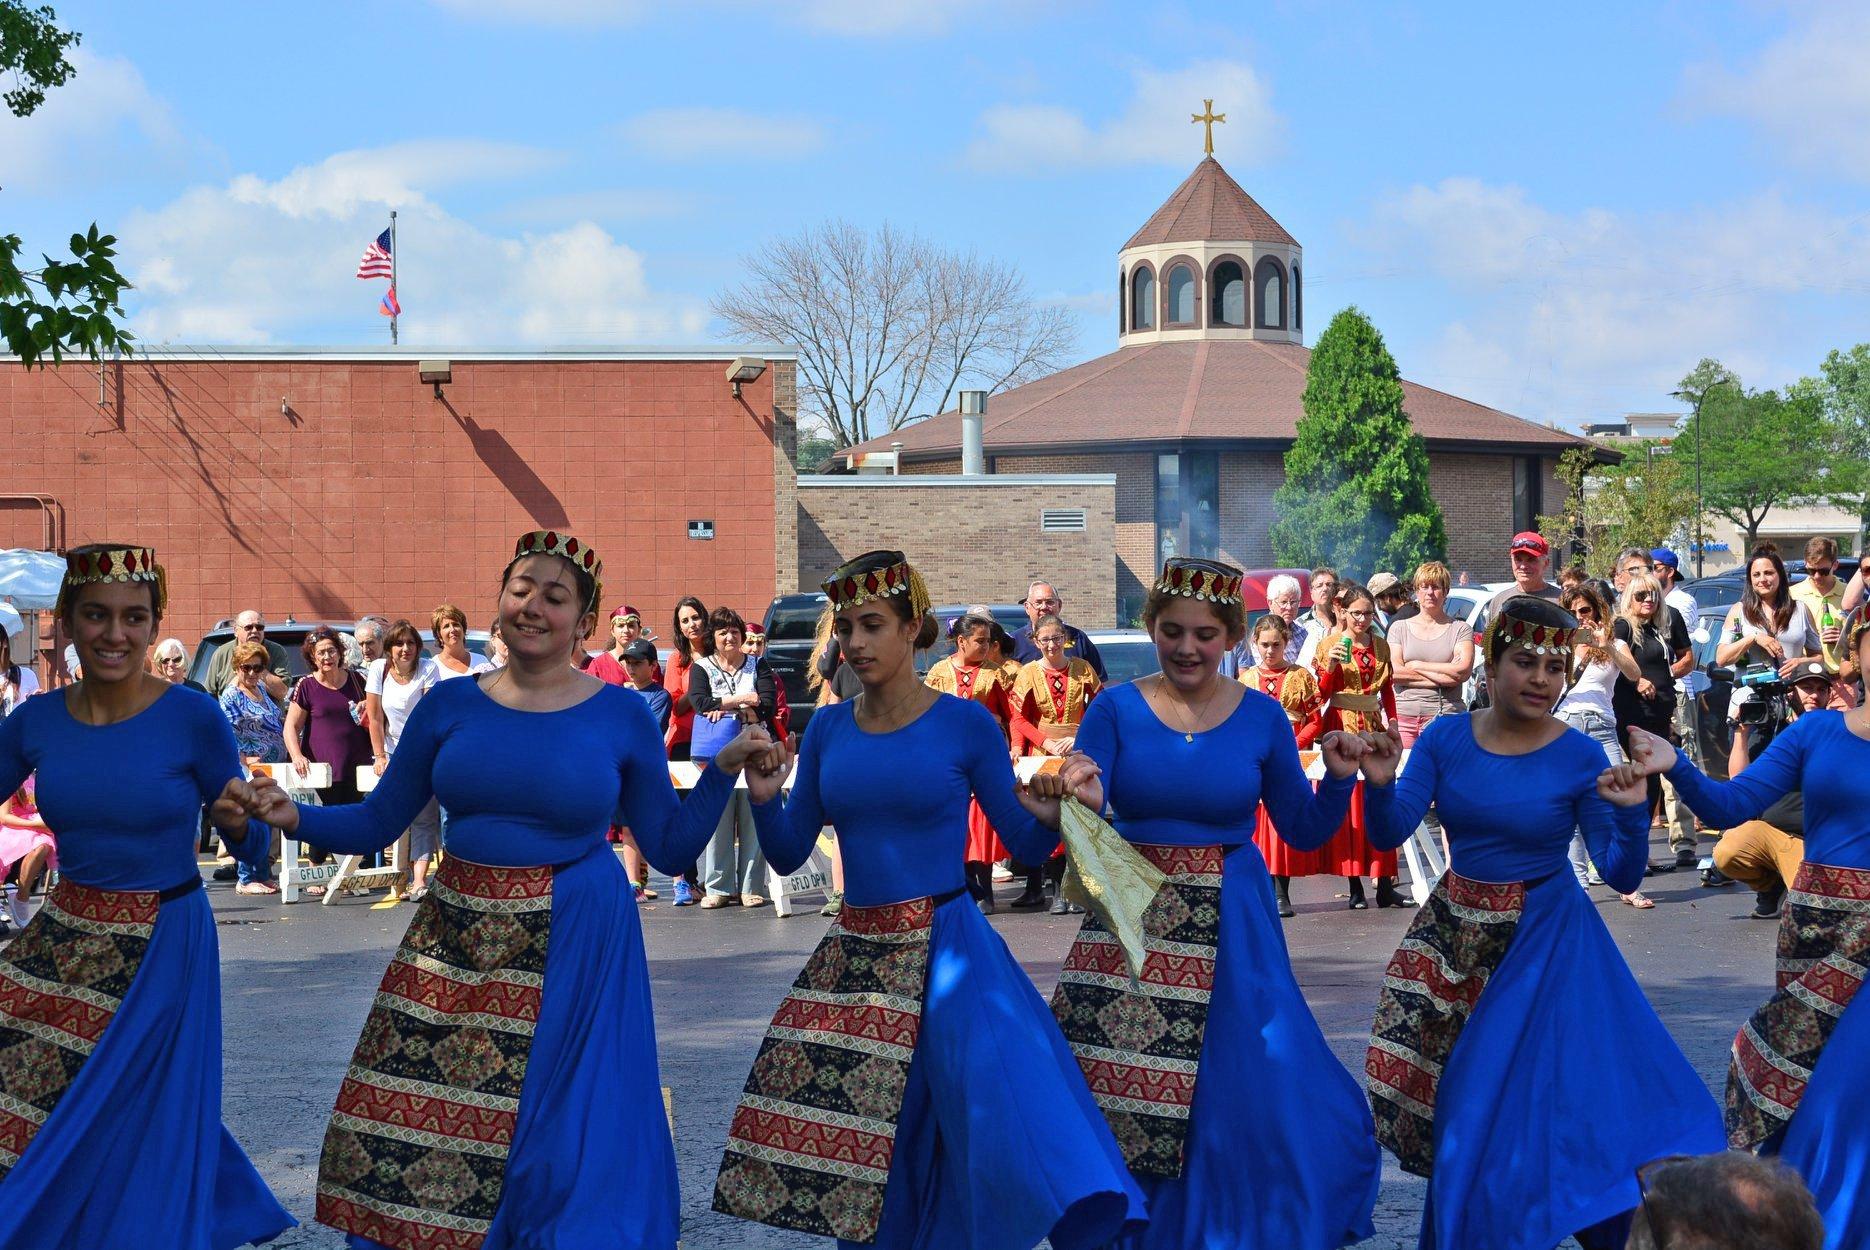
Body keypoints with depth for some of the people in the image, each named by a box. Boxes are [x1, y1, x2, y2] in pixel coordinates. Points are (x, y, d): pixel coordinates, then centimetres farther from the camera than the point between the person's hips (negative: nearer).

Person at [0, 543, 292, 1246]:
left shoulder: (194, 719, -12)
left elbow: (250, 848, -7)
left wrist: (238, 821, -28)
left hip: (161, 949, -4)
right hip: (62, 937, 4)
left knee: (130, 1131, 2)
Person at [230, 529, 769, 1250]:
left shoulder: (620, 716, 0)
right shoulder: (450, 704, 5)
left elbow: (670, 845, 5)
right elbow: (378, 822, 10)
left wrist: (724, 771, -7)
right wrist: (295, 818, -5)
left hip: (571, 951, -2)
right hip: (455, 942, 2)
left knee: (562, 1146, -2)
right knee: (399, 1135, -2)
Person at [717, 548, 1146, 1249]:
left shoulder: (966, 726, -5)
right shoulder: (828, 729, 6)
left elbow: (1025, 846, 0)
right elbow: (789, 856, 8)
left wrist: (1050, 819, -22)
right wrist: (764, 798, -10)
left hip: (946, 949, -4)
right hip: (855, 956, 4)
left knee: (998, 1093, -27)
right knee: (854, 1138, 9)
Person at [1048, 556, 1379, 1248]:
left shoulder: (1263, 717, 2)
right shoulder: (1115, 710, -1)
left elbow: (1305, 831, 8)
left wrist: (1339, 778, -9)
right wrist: (1085, 803, -26)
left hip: (1230, 934, 0)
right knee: (1116, 1107, 0)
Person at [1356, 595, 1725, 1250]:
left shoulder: (1581, 758, -9)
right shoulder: (1446, 738, -3)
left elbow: (1622, 875, -9)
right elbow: (1388, 834, -8)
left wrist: (1630, 811, -27)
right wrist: (1379, 783, -28)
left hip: (1543, 942, -3)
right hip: (1452, 930, 3)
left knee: (1517, 1097, -8)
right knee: (1418, 1076, 2)